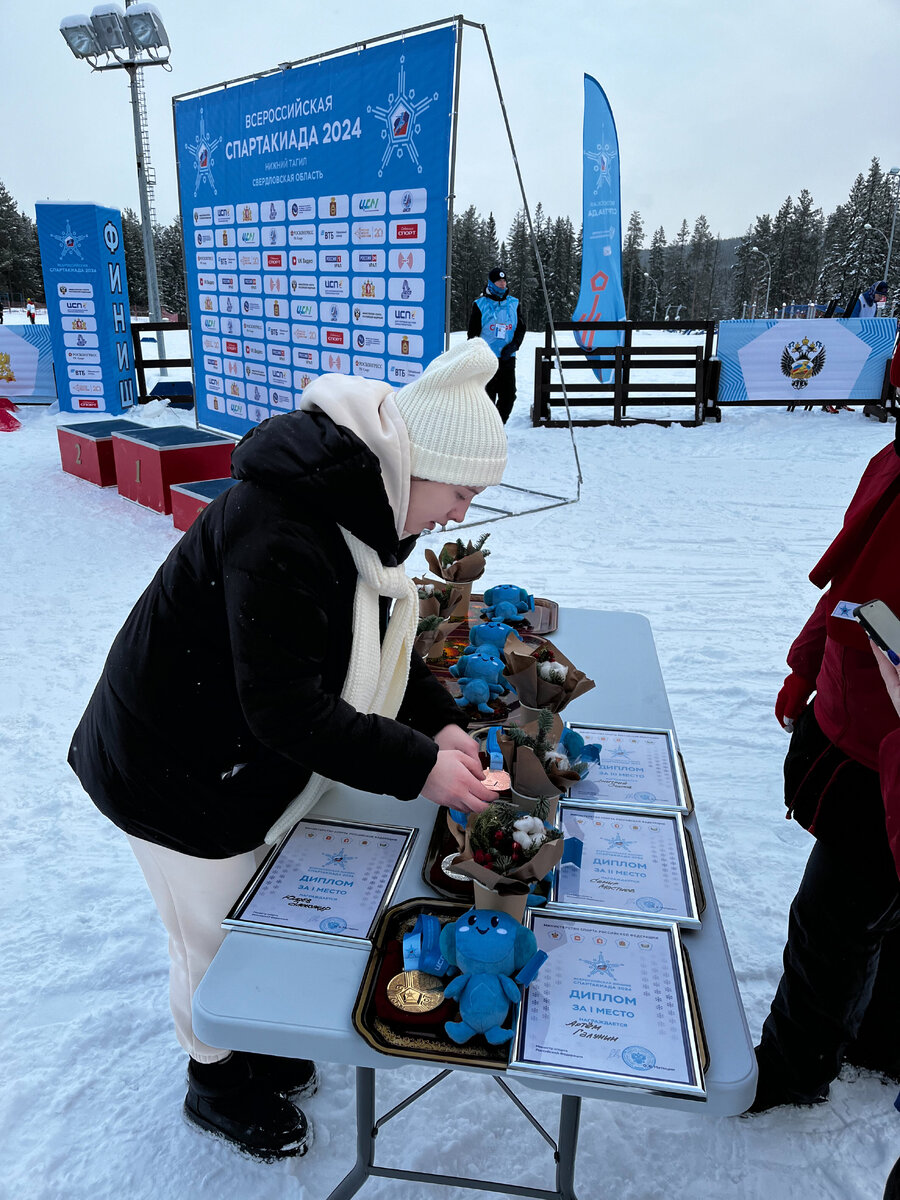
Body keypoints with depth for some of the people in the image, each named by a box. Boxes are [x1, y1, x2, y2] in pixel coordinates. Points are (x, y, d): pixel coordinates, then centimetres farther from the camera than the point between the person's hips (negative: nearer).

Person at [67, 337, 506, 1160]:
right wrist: (417, 766, -30)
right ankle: (216, 1085, 42)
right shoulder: (281, 536, -35)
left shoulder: (357, 509, -3)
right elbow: (287, 707, -34)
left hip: (243, 759, 9)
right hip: (179, 776, -9)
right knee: (216, 937, 13)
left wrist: (441, 722, -7)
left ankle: (250, 1053, 51)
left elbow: (378, 644, 6)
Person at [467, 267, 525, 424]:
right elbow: (473, 333, 3)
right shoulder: (480, 304, 1)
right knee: (488, 396, -2)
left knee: (509, 396, 2)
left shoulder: (514, 304, 10)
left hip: (507, 358, 3)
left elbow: (521, 328, 15)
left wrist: (513, 346, -4)